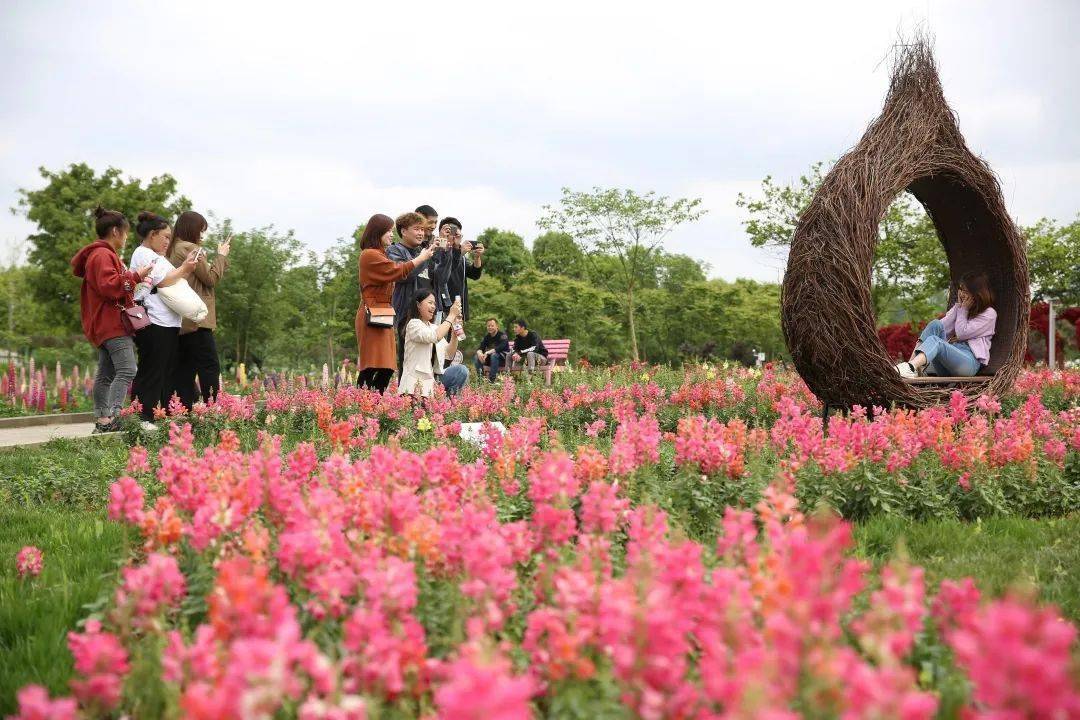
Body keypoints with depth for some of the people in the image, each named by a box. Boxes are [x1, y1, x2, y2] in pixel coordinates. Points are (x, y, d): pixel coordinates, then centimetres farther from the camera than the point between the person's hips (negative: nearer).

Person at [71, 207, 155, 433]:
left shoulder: (101, 254, 24)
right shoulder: (103, 255, -11)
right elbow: (108, 286, -22)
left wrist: (134, 279, 21)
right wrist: (135, 276, -17)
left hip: (104, 326, 11)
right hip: (112, 323, -11)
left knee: (106, 374, 11)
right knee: (127, 371, -19)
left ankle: (102, 420, 13)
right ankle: (112, 417, -28)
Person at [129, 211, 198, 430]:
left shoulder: (156, 256, 26)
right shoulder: (143, 254, -5)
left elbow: (174, 281, 22)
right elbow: (163, 281, -13)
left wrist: (187, 267, 10)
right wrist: (184, 269, -3)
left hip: (169, 322, 10)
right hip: (153, 322, -10)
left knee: (169, 372, 9)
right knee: (152, 372, -10)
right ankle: (144, 419, -10)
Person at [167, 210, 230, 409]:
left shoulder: (172, 250, 18)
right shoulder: (190, 248, -10)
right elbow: (211, 278, -6)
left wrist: (220, 255, 12)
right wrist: (221, 256, 6)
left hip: (180, 322, 9)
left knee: (185, 370, 7)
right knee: (210, 367, -9)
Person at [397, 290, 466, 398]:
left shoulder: (434, 327, 17)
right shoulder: (413, 324, -6)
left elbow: (449, 354, 11)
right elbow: (434, 337, -25)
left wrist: (455, 333, -4)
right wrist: (451, 316, -18)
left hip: (433, 378, 7)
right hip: (416, 382, -7)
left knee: (461, 371, -16)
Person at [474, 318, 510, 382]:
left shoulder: (502, 335, -12)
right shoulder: (487, 337, 7)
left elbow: (500, 348, -28)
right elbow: (480, 348, -2)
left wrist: (487, 353, -37)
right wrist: (479, 353, -28)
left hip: (503, 358, -6)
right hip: (490, 359, 6)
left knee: (494, 355, -37)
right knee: (477, 357, -15)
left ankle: (492, 379, -38)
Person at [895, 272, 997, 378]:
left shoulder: (989, 314, 6)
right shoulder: (958, 307, 26)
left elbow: (962, 333, -5)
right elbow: (943, 327, 8)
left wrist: (963, 309, 3)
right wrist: (958, 307, 7)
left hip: (970, 360, -6)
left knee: (935, 341, -33)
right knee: (936, 324, -19)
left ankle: (911, 367, -63)